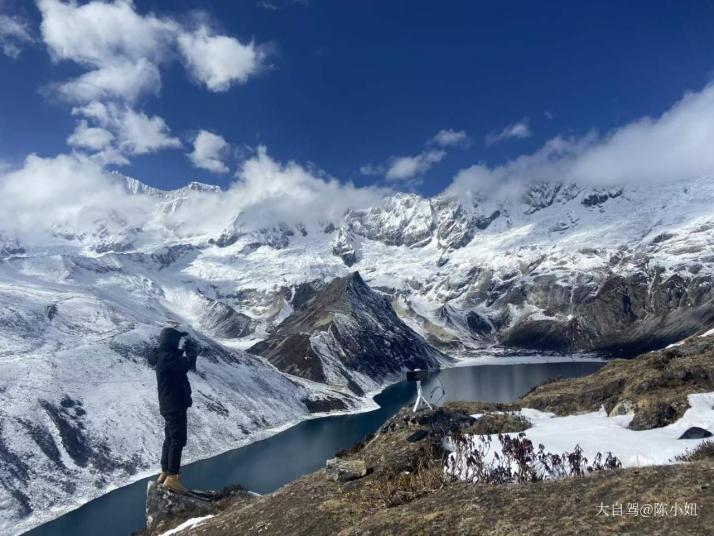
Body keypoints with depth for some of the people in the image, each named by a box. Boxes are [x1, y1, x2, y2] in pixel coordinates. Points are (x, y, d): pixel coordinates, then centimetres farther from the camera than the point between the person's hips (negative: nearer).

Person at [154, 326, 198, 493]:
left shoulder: (165, 355, 13)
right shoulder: (168, 357, -20)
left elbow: (182, 365, 19)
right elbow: (188, 364, -30)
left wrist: (186, 351, 7)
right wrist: (191, 349, -12)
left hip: (170, 405, 11)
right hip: (175, 405, -11)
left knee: (171, 439, 17)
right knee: (178, 440, -7)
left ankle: (165, 473, 24)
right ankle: (172, 478, -5)